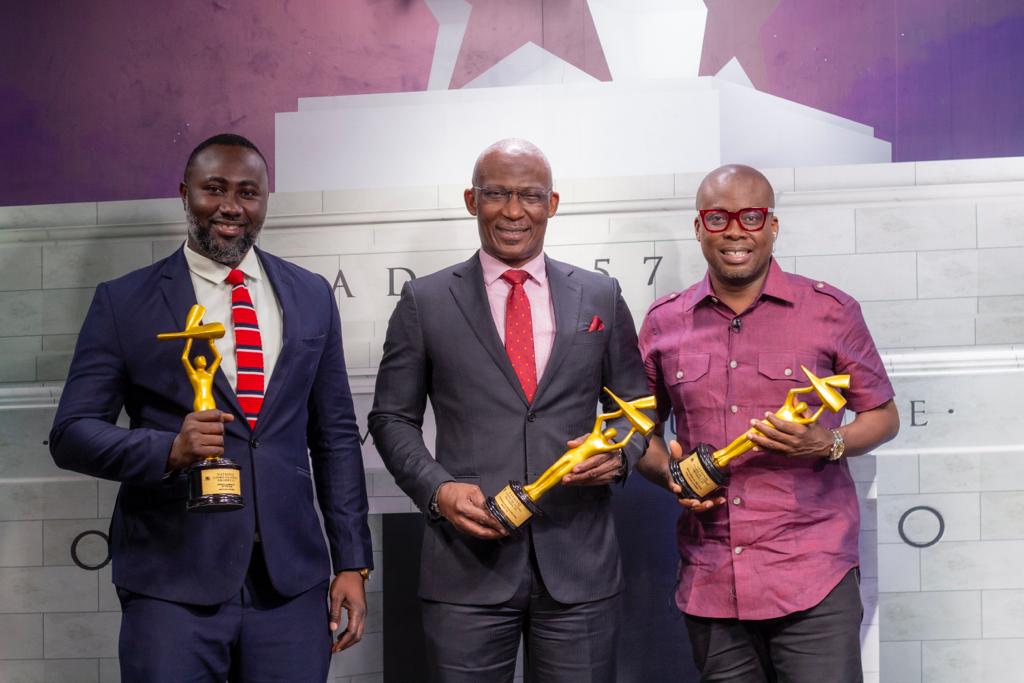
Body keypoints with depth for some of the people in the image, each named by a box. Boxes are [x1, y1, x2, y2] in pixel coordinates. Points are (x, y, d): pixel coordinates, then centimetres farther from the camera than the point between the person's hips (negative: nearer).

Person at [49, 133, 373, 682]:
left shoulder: (311, 297, 10)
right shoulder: (124, 302, 1)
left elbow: (335, 436, 11)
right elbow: (71, 434, -1)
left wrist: (352, 563, 7)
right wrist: (170, 449, -19)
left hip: (292, 582, 3)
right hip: (173, 586, -2)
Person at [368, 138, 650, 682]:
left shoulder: (601, 297, 8)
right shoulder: (425, 301, 4)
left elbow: (635, 407, 14)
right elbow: (392, 418, 7)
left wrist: (619, 450, -8)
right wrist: (437, 489, -9)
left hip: (580, 565, 2)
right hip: (467, 565, -1)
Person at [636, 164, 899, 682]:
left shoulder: (830, 311, 1)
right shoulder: (663, 323, 7)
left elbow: (882, 415, 9)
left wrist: (829, 444, -12)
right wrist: (669, 473, -4)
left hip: (812, 576, -2)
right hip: (709, 582, 3)